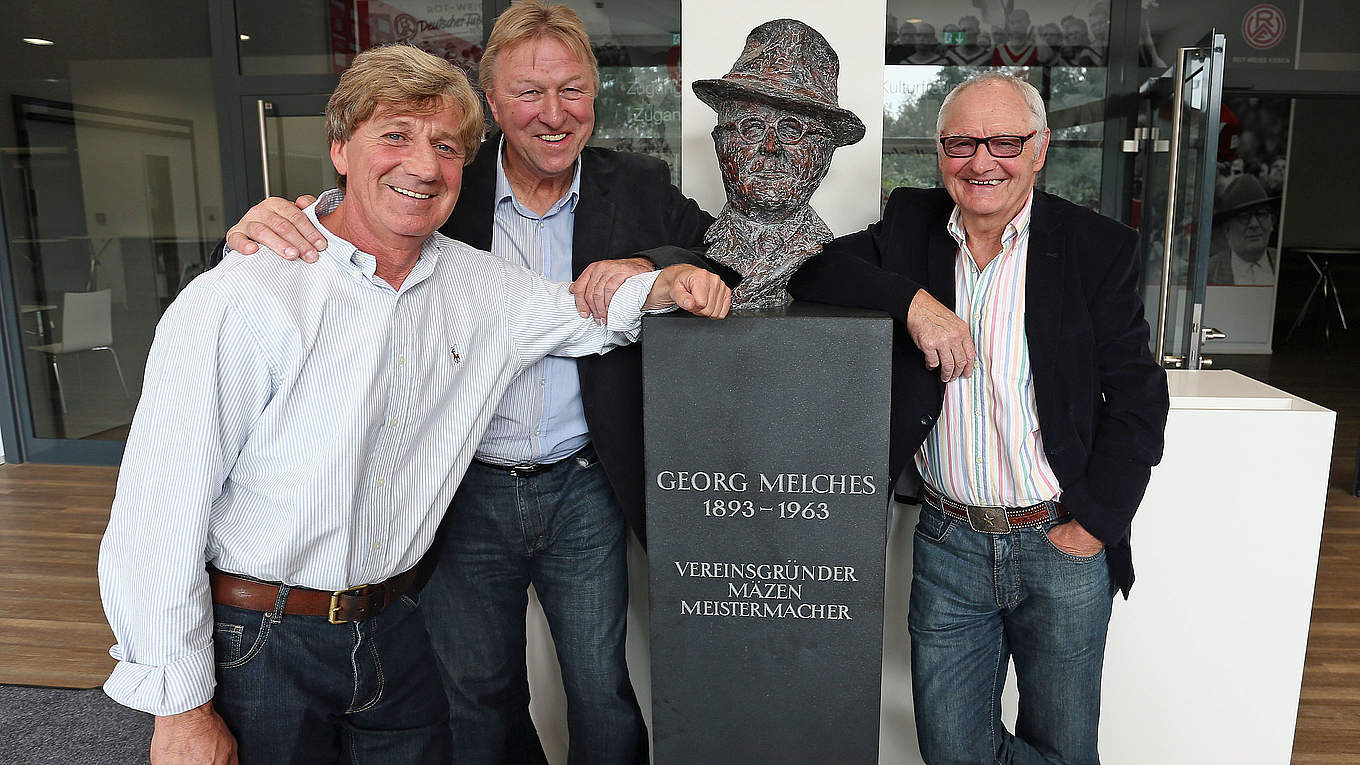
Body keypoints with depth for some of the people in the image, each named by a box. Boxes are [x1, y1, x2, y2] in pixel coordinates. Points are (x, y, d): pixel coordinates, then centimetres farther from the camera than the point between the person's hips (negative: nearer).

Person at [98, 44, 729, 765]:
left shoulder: (479, 286, -2)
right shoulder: (240, 301, -19)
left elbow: (581, 314, 15)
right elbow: (156, 520, -17)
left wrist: (657, 287, -7)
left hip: (395, 626, 5)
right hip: (254, 644, -4)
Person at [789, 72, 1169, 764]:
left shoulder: (1098, 247, -4)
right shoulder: (910, 225, 3)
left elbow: (1138, 402, -3)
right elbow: (809, 271, -7)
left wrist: (1092, 526, -8)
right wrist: (912, 299, -21)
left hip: (1061, 546, -1)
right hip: (947, 543, 2)